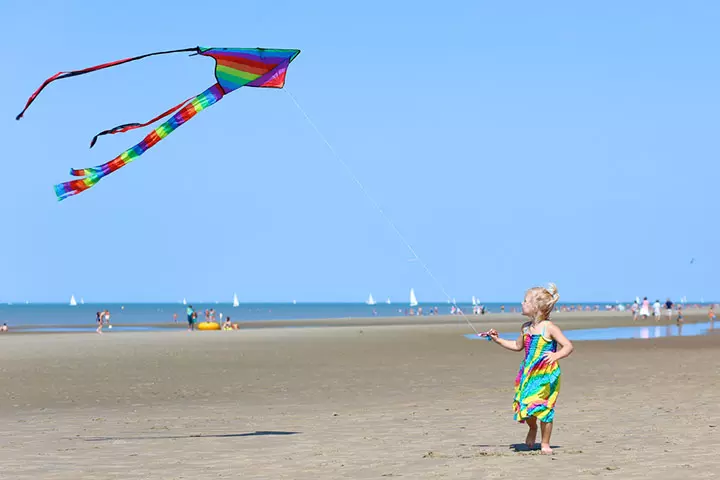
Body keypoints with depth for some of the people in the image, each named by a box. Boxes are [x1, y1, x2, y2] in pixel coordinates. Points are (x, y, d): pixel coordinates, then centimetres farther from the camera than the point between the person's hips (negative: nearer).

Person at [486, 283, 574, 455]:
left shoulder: (549, 327, -11)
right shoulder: (525, 328, 9)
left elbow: (568, 346, -13)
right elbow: (518, 346, 27)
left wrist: (556, 355, -28)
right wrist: (497, 339, 22)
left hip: (546, 375, -6)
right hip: (528, 373, 6)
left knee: (543, 407, -5)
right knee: (524, 405, 0)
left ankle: (545, 443, 8)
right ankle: (532, 428, 32)